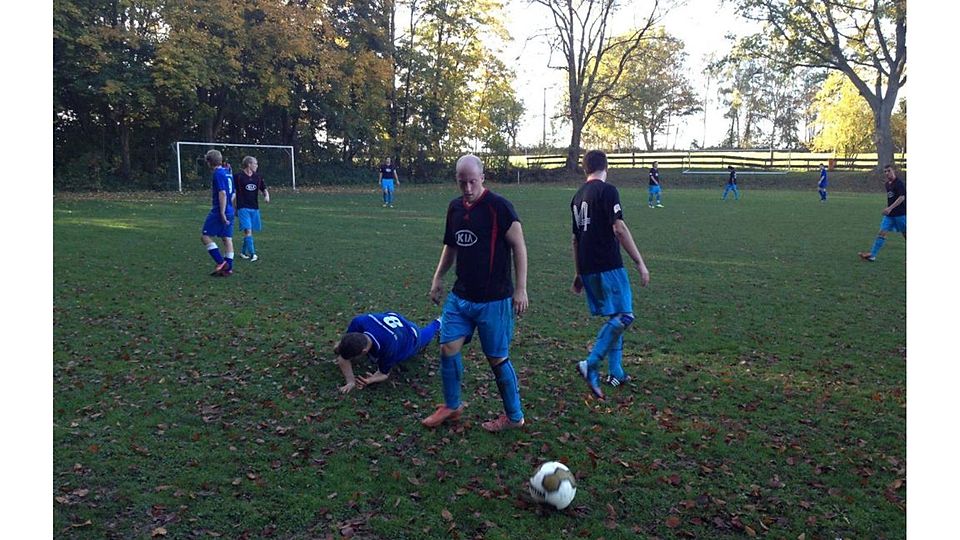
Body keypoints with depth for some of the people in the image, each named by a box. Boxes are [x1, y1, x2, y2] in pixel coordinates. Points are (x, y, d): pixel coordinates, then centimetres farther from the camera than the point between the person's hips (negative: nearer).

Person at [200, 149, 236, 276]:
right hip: (229, 211, 9)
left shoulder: (217, 174, -12)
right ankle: (228, 268, 9)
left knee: (205, 236, -1)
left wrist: (222, 213, -21)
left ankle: (221, 262, -7)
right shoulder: (228, 173, 14)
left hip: (219, 211, -9)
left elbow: (222, 194, -20)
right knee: (227, 238, 8)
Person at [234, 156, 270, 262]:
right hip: (243, 208, -5)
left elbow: (264, 189, 13)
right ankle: (252, 254, -15)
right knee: (248, 230, -14)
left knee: (250, 231, 10)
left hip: (255, 208, 5)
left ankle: (243, 252, 26)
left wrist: (266, 195, -10)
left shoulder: (258, 177, 8)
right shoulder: (239, 177, -6)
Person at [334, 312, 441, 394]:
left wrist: (370, 380, -49)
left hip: (411, 336, -2)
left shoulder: (389, 346, -51)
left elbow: (384, 373, -30)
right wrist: (350, 382, -39)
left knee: (424, 335, 35)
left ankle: (437, 324, 63)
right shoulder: (358, 322, -42)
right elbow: (344, 358, -30)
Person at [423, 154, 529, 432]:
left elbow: (519, 246, -12)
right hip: (460, 295, 6)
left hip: (493, 300, -6)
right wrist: (438, 278, 15)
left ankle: (514, 416, 22)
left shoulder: (498, 206, -13)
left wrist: (520, 289, -14)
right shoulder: (455, 207, 7)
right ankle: (452, 406, 27)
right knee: (448, 348, 5)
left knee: (497, 358, 3)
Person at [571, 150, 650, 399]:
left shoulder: (578, 196, 17)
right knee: (623, 316, -7)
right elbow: (619, 229, -15)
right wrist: (640, 263, -12)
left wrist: (578, 274, 28)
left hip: (587, 268, 8)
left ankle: (616, 372, 18)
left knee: (614, 317, 16)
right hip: (608, 266, -8)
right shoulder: (607, 191, -8)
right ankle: (591, 365, -16)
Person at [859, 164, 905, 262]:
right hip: (890, 214, 7)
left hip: (900, 214, -7)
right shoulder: (887, 184, 11)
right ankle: (872, 255, -7)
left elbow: (902, 197, -24)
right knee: (882, 232, -2)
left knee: (905, 234, 5)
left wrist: (890, 208, -31)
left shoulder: (899, 183, -13)